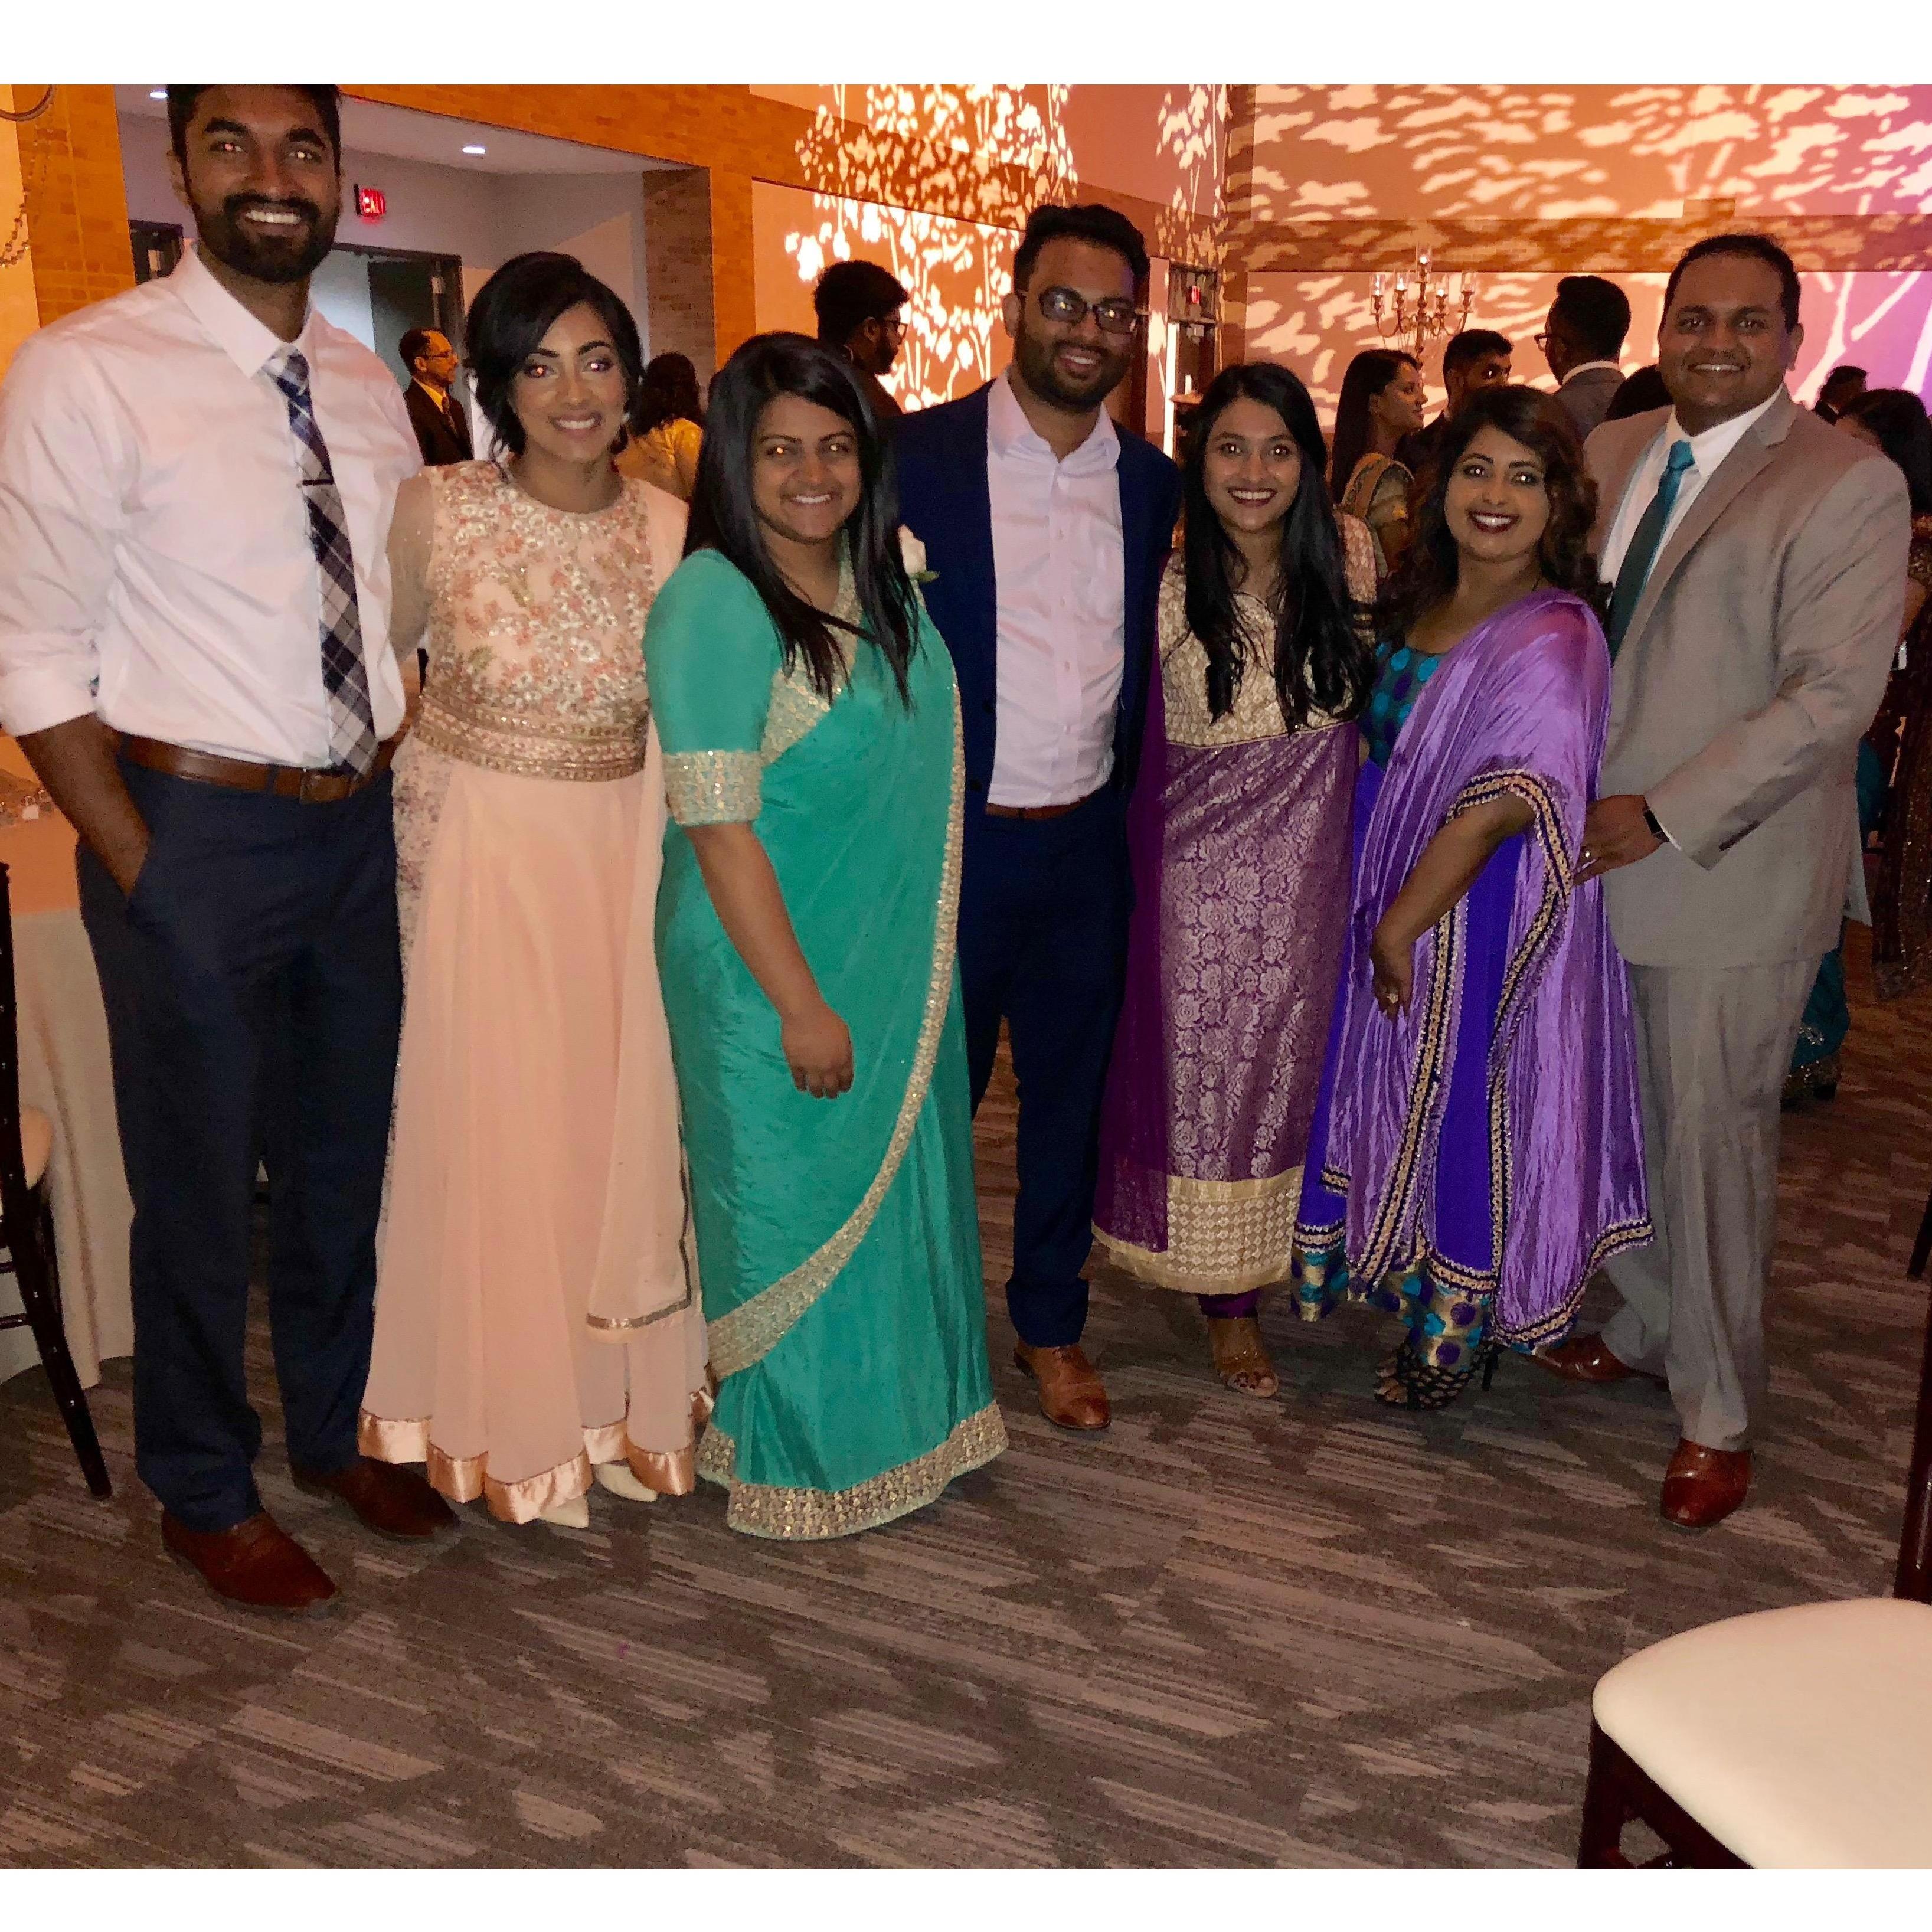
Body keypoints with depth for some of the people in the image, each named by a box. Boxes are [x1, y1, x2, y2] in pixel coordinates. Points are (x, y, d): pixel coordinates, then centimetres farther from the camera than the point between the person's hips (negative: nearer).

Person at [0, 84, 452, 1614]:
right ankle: (207, 1496, 32)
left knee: (347, 1158, 19)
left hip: (363, 827, 6)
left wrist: (406, 781, 3)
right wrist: (140, 862, -12)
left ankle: (337, 1431, 42)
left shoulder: (367, 386, 8)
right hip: (195, 831, -5)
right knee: (201, 1185, 9)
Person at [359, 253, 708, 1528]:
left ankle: (624, 1385, 31)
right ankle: (514, 1412, 28)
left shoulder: (670, 528, -2)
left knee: (622, 1114, 11)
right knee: (496, 1124, 7)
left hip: (622, 856, 2)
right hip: (480, 852, -2)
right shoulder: (437, 514, -10)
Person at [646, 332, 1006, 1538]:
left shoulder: (887, 579, 4)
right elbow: (716, 824, -21)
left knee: (898, 1185, 18)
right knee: (798, 1201, 7)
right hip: (775, 968, -7)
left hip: (899, 965, 7)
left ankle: (902, 1411, 39)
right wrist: (801, 1003, -20)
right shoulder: (714, 602, -18)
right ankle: (804, 1457, 28)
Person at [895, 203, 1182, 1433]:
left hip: (1088, 843, 4)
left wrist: (1124, 808, 6)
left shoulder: (1154, 483, 6)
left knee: (1071, 1088, 15)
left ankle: (1052, 1320, 34)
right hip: (950, 838, -4)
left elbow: (1143, 660, 13)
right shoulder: (917, 456, -7)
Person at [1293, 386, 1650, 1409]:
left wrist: (1400, 928, -19)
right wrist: (1381, 922, 8)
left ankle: (1457, 1335, 27)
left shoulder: (1552, 637, -20)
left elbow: (1498, 809, -25)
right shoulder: (1419, 604, 5)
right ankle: (1410, 1285, 39)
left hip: (1479, 922, -7)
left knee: (1464, 1107, 6)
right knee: (1402, 1091, 18)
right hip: (1393, 900, 7)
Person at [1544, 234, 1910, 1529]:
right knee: (1630, 1119, 17)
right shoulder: (1609, 456, 10)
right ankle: (1646, 1326, 38)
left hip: (1729, 876, -5)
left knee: (1713, 1140, 2)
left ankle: (1719, 1412, 18)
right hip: (1600, 859, 6)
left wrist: (1666, 817, -20)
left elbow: (1834, 692, -16)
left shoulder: (1850, 486, -9)